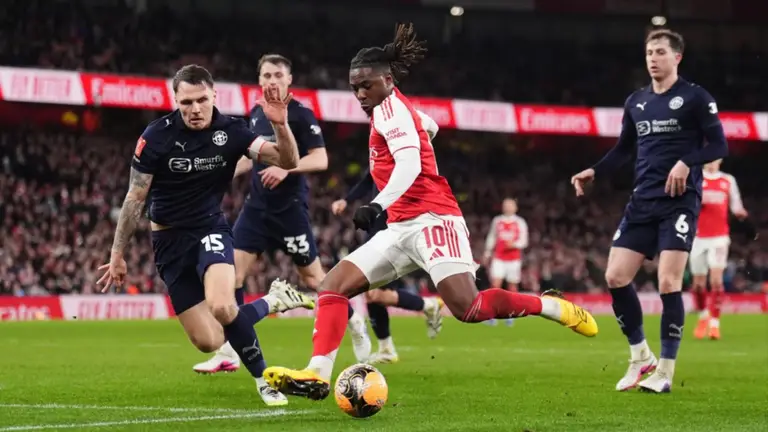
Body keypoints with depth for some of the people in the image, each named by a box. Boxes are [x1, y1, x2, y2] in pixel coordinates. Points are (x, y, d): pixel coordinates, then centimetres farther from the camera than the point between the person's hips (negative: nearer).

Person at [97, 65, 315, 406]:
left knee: (221, 307, -33)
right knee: (208, 342, -6)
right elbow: (135, 198, -4)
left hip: (210, 230, -1)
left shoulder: (231, 131, -11)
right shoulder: (157, 136, -14)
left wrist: (280, 125, -34)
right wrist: (117, 255, -1)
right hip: (169, 240, 1)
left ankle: (264, 378, -7)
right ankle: (273, 300, 21)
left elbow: (287, 161, -15)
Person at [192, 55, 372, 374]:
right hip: (257, 207, 6)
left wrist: (286, 167, -27)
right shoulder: (256, 114, 11)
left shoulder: (300, 114, -9)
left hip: (290, 208, -6)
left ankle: (354, 324, 28)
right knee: (232, 269, -5)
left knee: (312, 277, 2)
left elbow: (320, 160, -13)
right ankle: (228, 354, -2)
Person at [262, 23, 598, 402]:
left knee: (468, 308, -22)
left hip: (430, 220, -10)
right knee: (333, 285, -3)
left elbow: (409, 163, -21)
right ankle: (318, 375, -14)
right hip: (402, 229, 10)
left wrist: (378, 205, -36)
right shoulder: (392, 110, 21)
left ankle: (552, 307, -3)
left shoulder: (390, 107, -5)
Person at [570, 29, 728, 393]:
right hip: (642, 202, 6)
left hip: (679, 201, -6)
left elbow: (719, 145, -6)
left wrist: (687, 163, -22)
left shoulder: (695, 98, -3)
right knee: (615, 277, -3)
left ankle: (665, 371, -2)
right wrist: (595, 172, 7)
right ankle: (640, 356, 14)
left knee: (668, 283, -13)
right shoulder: (635, 102, 14)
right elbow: (623, 150, 23)